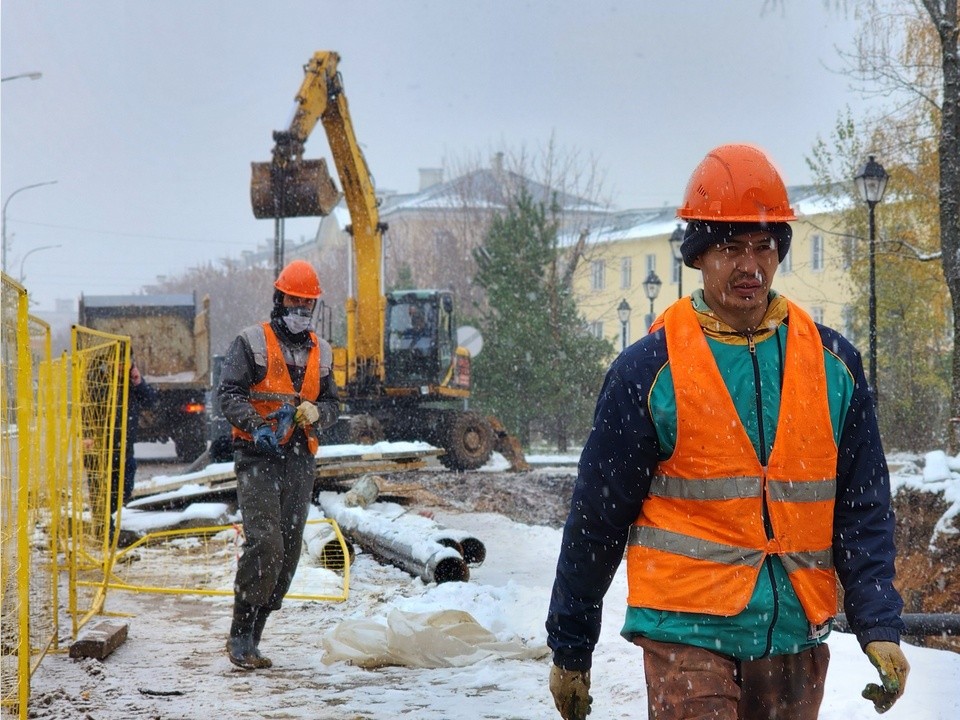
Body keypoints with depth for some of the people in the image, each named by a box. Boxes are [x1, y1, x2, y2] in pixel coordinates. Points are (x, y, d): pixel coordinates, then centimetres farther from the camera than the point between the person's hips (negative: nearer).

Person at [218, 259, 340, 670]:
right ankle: (240, 636, -9)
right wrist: (257, 427, -23)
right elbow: (229, 393, -7)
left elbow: (332, 402, 19)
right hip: (258, 456, -6)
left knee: (288, 551, 4)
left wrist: (316, 412, -5)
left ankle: (251, 637, 13)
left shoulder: (320, 352, 17)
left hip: (300, 462, 6)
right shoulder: (252, 343, 0)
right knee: (265, 544, -18)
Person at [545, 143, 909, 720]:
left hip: (794, 635, 4)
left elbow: (863, 511, 8)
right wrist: (570, 650, 5)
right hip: (687, 633, -3)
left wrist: (880, 628, -2)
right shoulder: (649, 370, -4)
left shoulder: (833, 364, 6)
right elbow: (596, 520, 1)